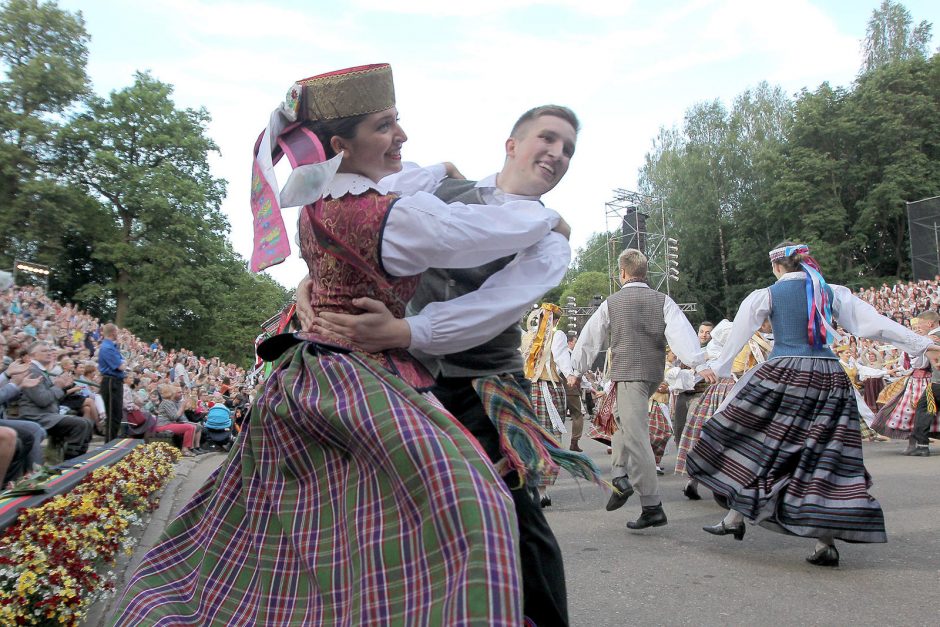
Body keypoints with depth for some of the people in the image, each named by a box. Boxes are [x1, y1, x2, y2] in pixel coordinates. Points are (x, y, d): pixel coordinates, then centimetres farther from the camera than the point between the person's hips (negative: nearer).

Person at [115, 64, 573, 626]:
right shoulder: (392, 216, -20)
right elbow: (504, 229, -16)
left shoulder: (319, 200, 6)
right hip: (364, 381, -10)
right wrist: (548, 216, 5)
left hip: (307, 378, 10)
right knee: (462, 506, -15)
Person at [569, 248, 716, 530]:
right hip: (654, 373, 5)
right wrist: (699, 363, -16)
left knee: (636, 438, -6)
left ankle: (652, 507, -6)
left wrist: (576, 370, 23)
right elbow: (682, 331, -9)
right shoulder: (663, 301, 7)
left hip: (627, 374, -4)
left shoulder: (611, 303, 3)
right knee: (624, 420, 25)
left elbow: (590, 338, 11)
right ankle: (621, 476, 12)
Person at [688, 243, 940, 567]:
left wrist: (718, 367, 19)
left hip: (783, 374, -3)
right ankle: (826, 542, 2)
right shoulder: (833, 293, 11)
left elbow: (738, 334, 8)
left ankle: (735, 518, 15)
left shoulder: (767, 295, 3)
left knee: (752, 442, 9)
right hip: (829, 378, 4)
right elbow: (873, 322, 6)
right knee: (825, 457, 4)